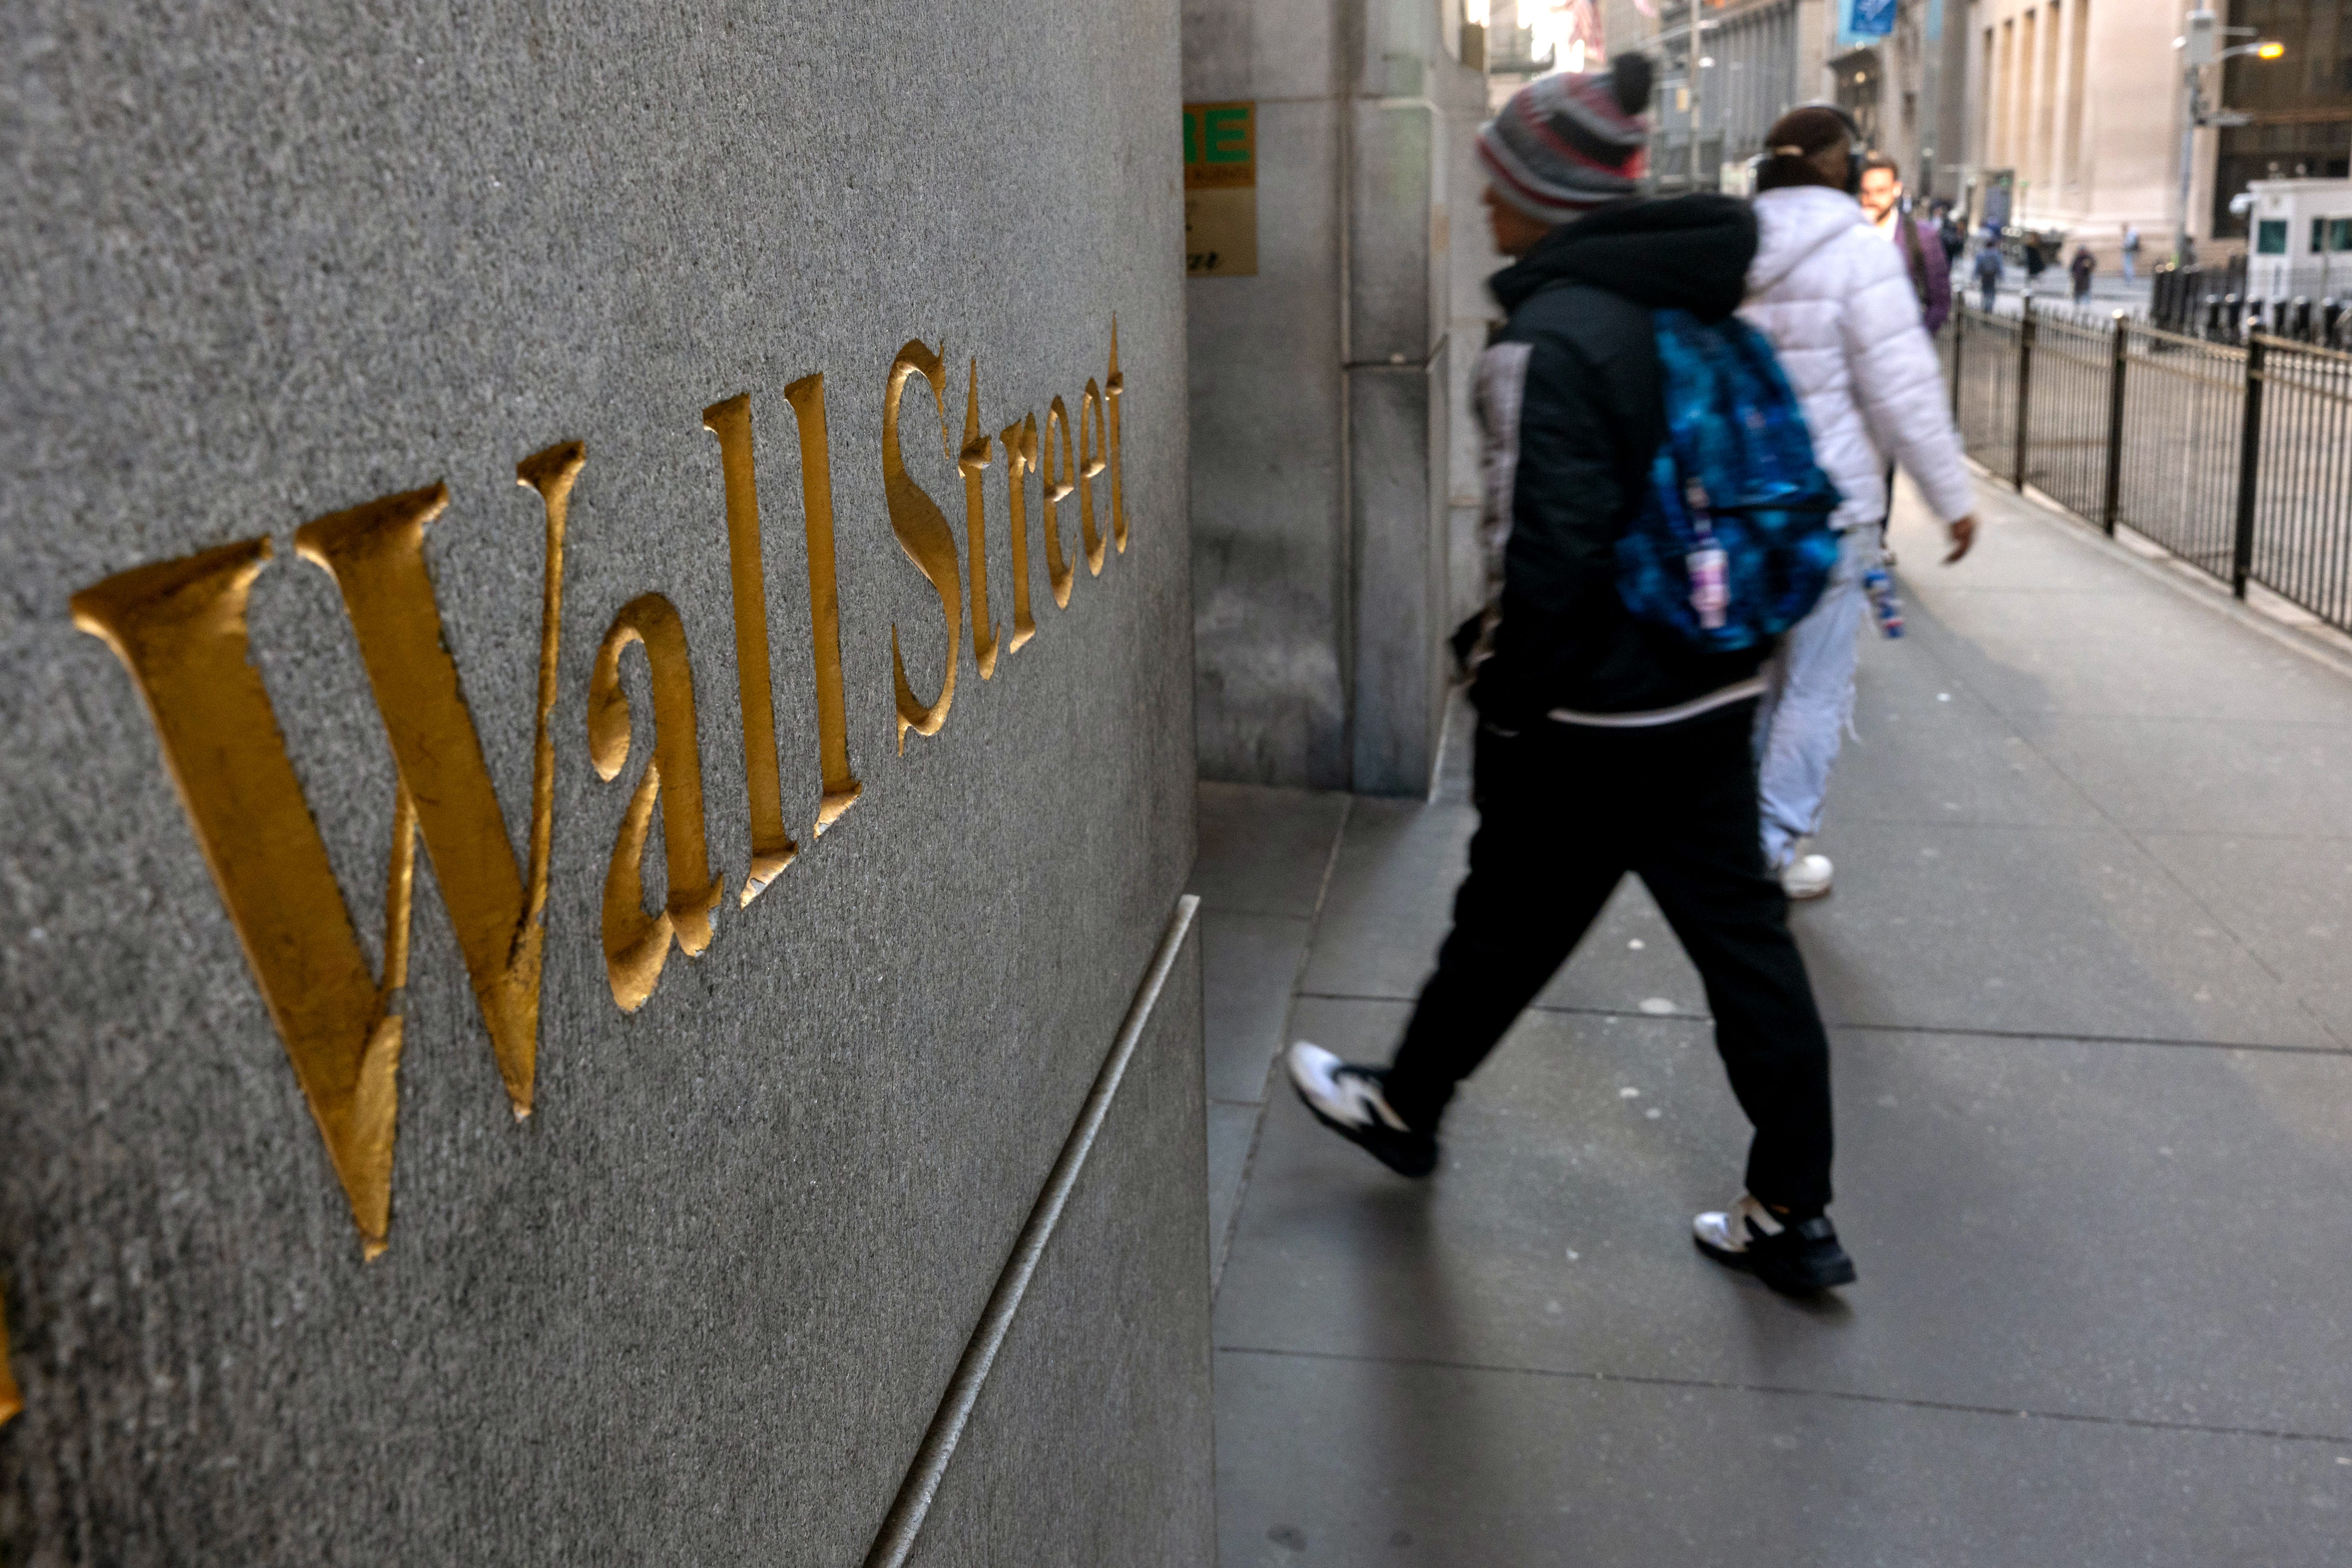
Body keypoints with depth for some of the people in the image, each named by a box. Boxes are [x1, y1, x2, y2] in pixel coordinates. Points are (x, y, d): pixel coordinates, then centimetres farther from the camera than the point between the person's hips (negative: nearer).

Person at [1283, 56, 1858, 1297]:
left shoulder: (1549, 344, -19)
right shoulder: (1698, 310, 7)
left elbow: (1554, 556, -24)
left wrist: (1506, 710, -13)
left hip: (1591, 724, -7)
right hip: (1712, 696, 7)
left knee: (1507, 928, 13)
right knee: (1745, 940, 11)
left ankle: (1403, 1110, 37)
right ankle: (1792, 1217, 21)